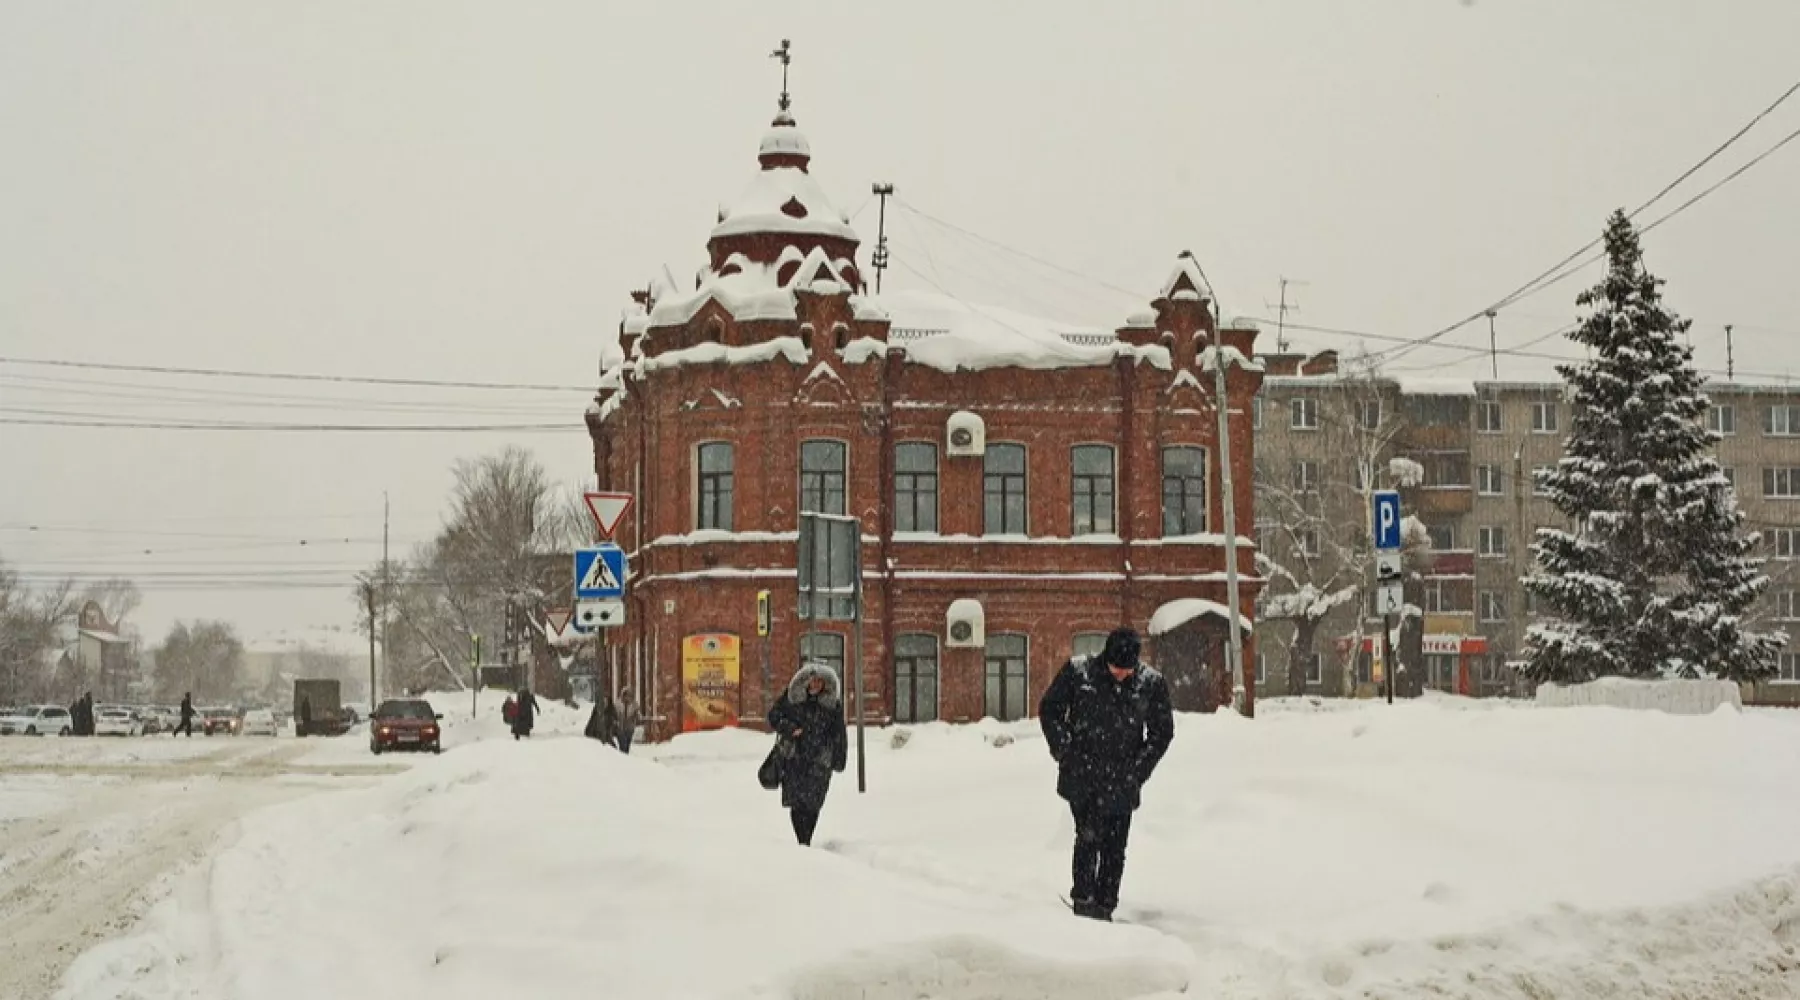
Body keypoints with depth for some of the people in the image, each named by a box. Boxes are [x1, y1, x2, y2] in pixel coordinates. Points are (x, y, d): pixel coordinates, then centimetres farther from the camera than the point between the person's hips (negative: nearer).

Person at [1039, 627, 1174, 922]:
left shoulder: (1151, 684, -4)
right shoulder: (1077, 672, -7)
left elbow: (1162, 732, 9)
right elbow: (1049, 710, 7)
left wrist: (1138, 770, 2)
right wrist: (1064, 753, 2)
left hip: (1121, 784, 2)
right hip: (1080, 776, -1)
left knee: (1114, 847, 3)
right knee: (1088, 835, -12)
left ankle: (1104, 906, 13)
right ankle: (1083, 899, -3)